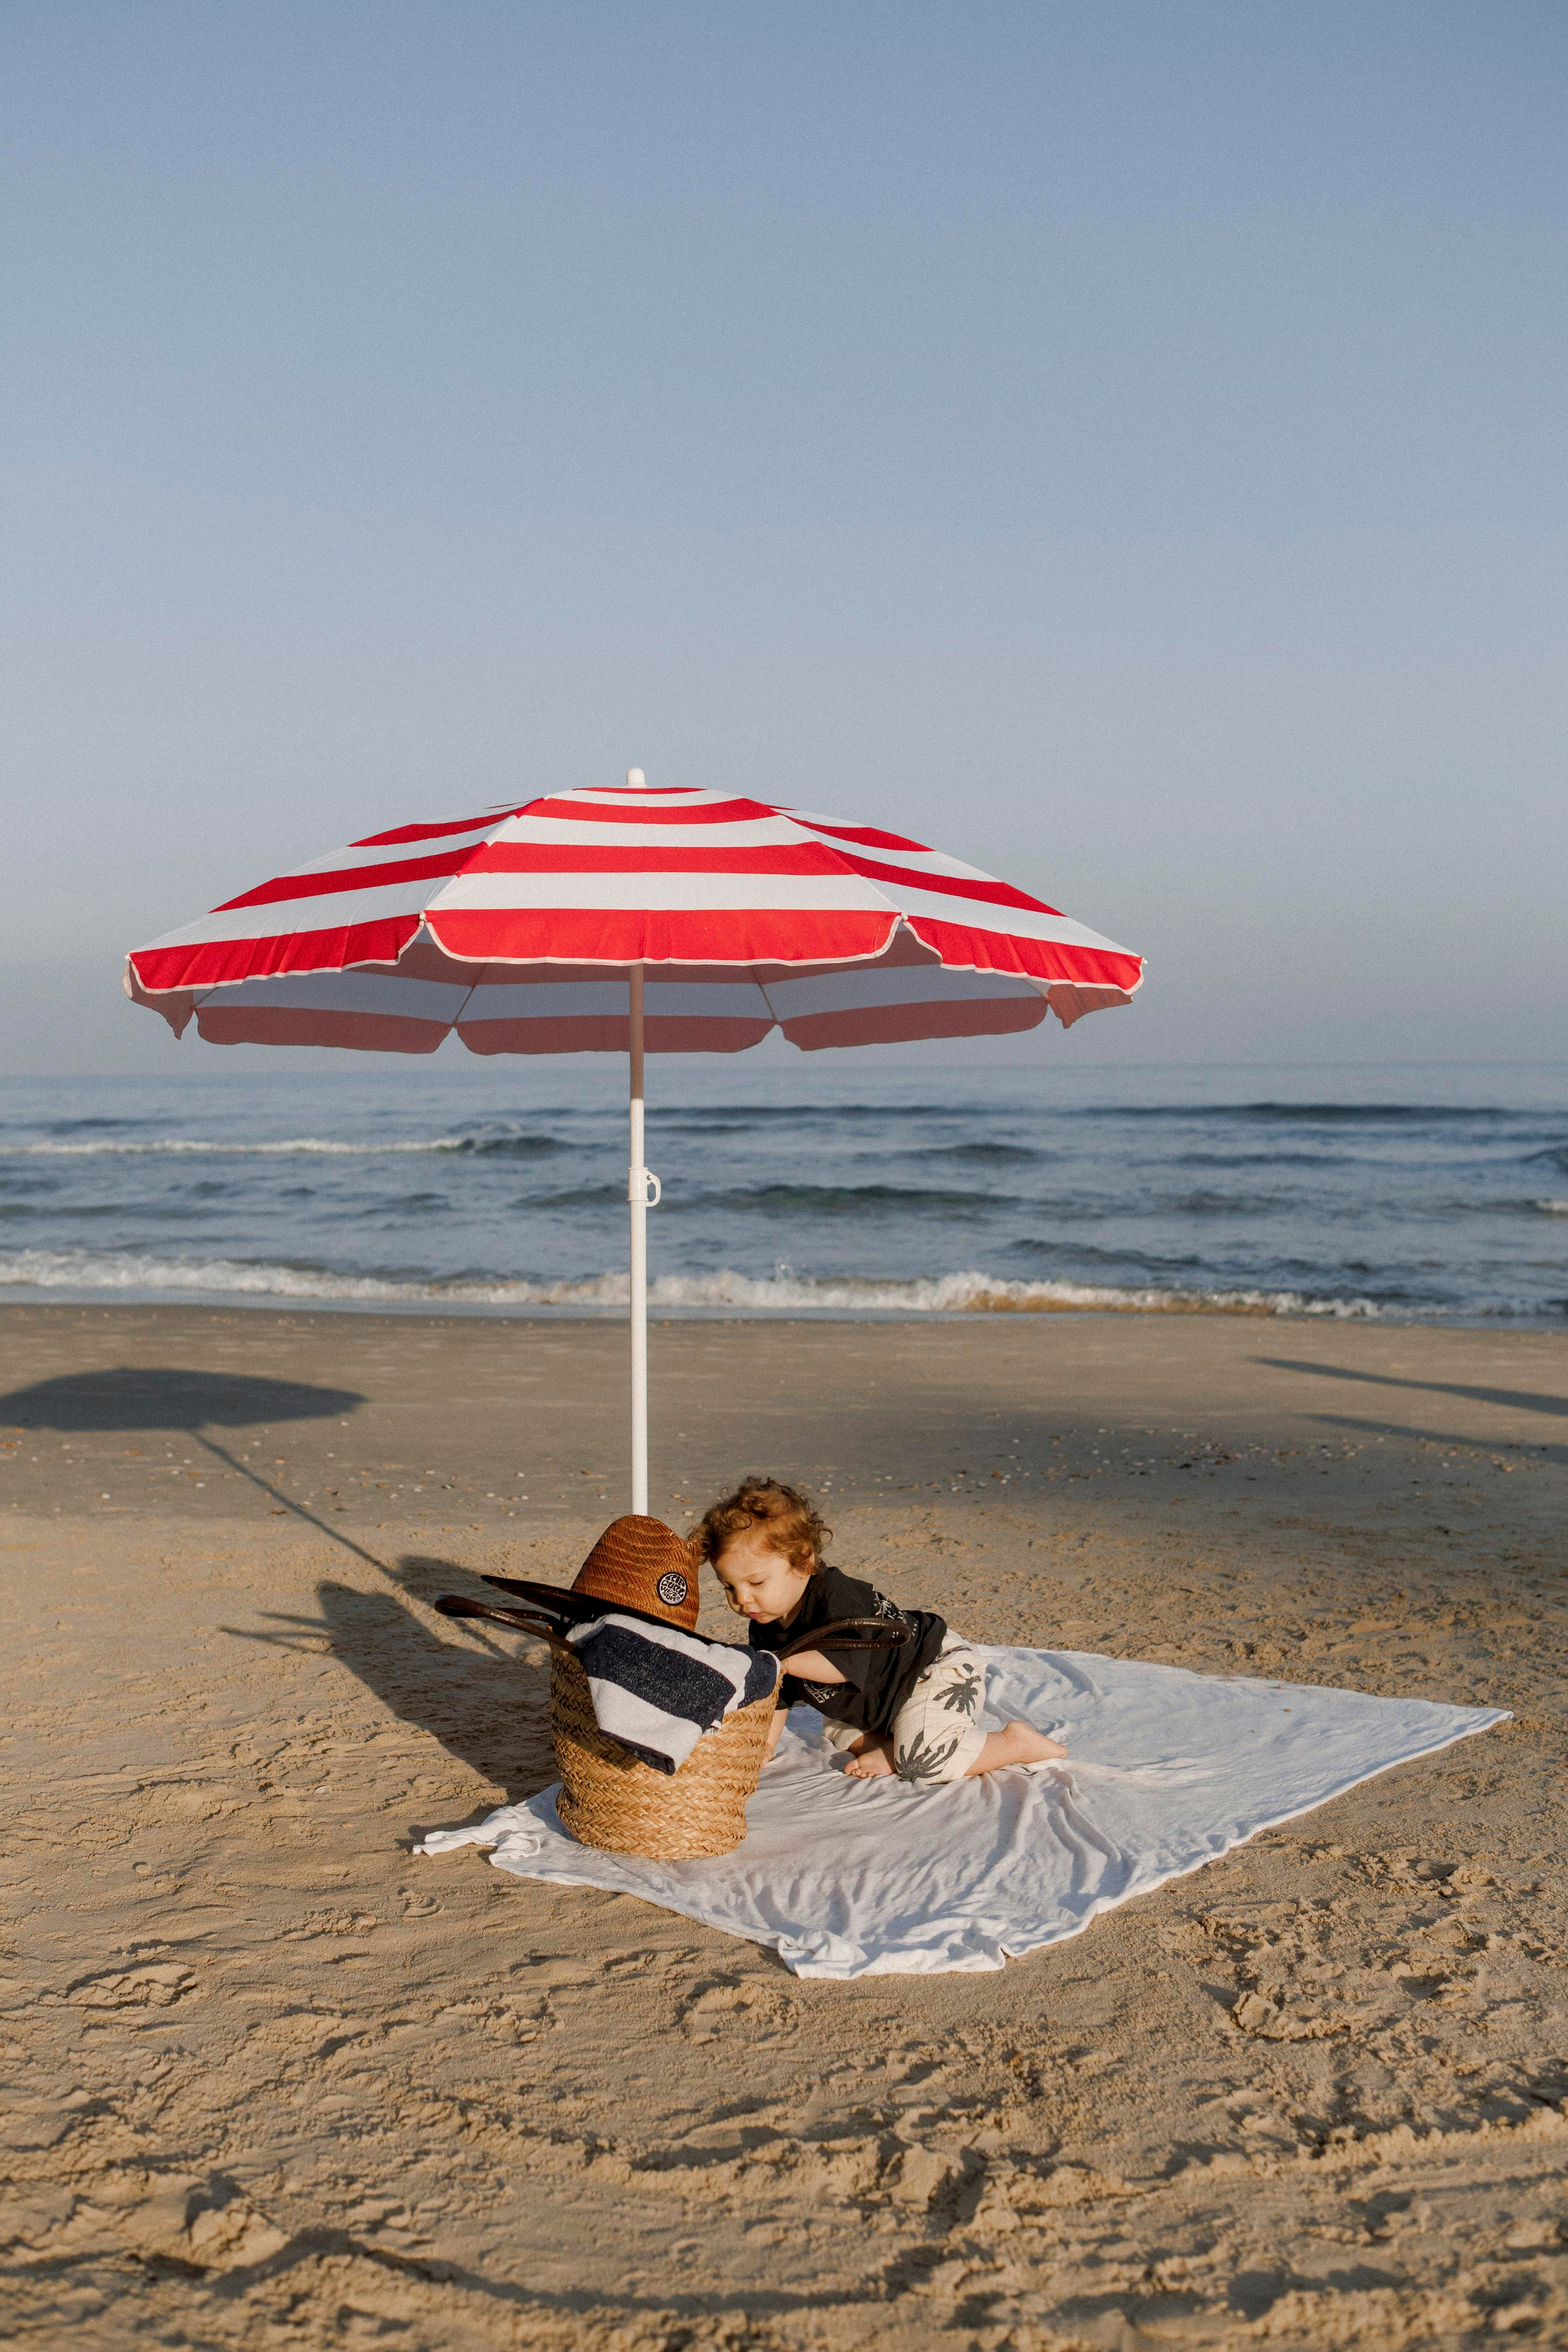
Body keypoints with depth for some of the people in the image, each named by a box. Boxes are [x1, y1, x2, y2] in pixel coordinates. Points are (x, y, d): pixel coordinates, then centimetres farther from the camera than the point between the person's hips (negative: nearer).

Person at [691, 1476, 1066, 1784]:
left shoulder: (835, 1595, -32)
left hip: (942, 1665, -10)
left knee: (922, 1761, -24)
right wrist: (764, 1745, 2)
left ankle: (1017, 1743, -7)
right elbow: (776, 1693, 9)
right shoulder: (764, 1628, -5)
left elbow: (848, 1663, -43)